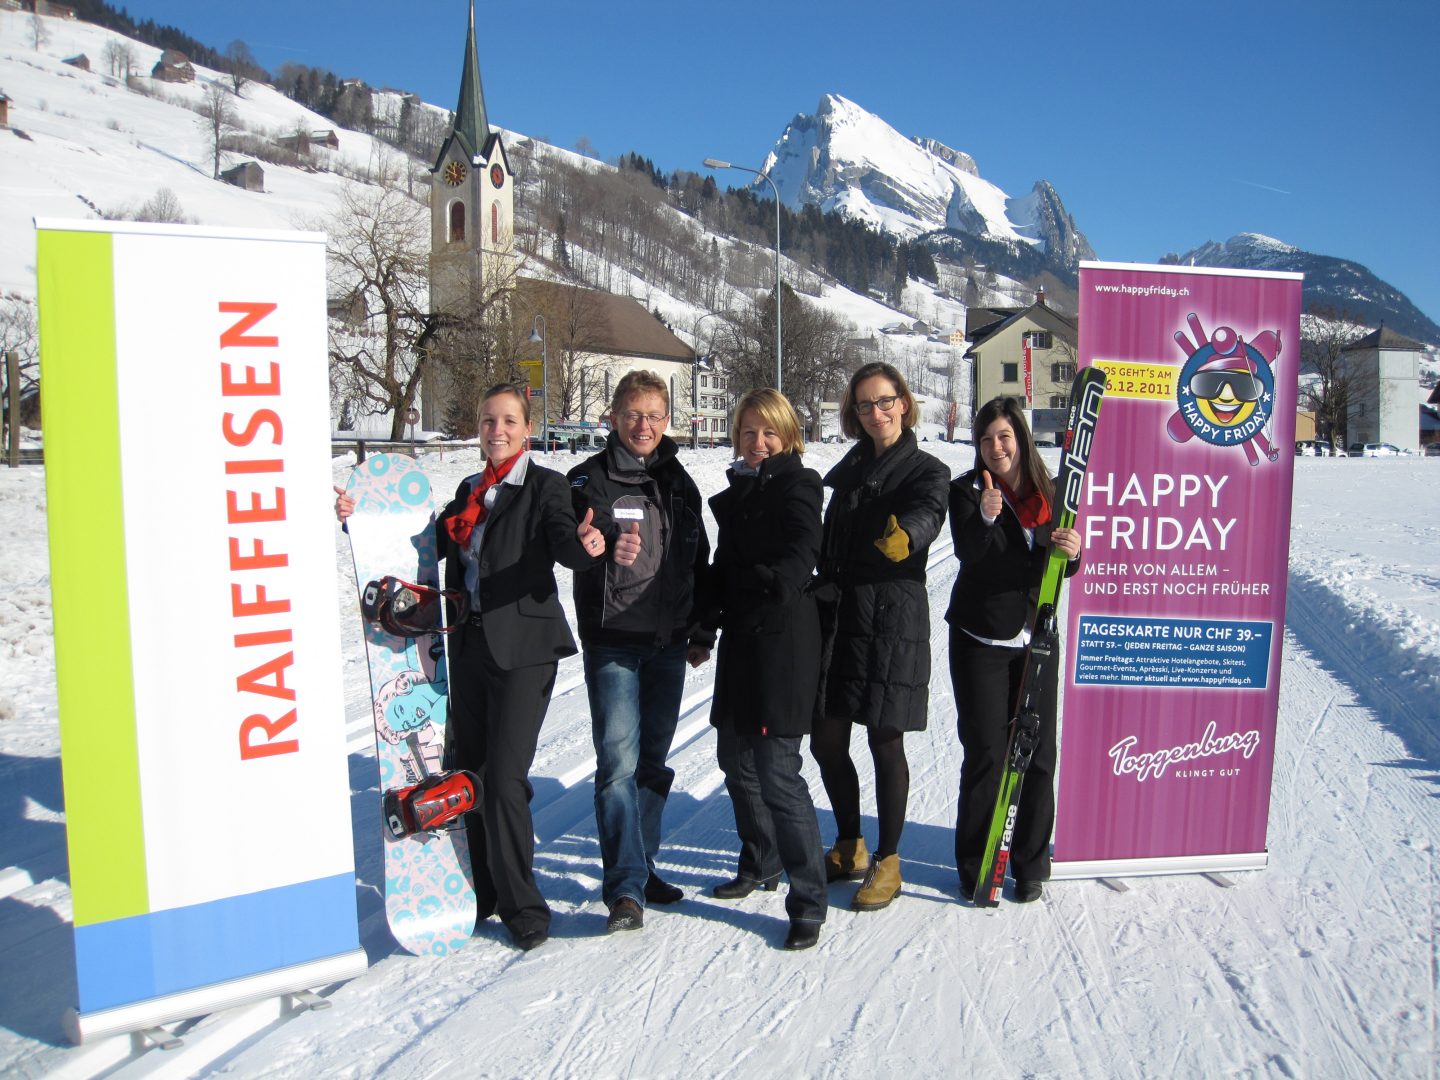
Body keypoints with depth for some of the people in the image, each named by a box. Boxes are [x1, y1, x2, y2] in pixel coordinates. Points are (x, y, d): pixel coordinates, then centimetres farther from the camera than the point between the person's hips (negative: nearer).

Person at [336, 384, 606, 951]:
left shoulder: (543, 485, -5)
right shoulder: (469, 490, 14)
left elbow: (564, 543, -21)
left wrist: (585, 545, -45)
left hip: (523, 648, -6)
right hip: (470, 644, 7)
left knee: (504, 779, -9)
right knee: (468, 773, 12)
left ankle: (522, 906, 8)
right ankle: (486, 892, 29)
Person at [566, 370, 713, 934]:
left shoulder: (679, 481, 10)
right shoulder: (590, 479, -3)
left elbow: (699, 562, 16)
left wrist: (700, 632, 14)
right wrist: (608, 555, -35)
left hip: (668, 642, 5)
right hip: (613, 640, -4)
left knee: (653, 759, 12)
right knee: (619, 760, -10)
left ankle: (639, 865, 26)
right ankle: (626, 888, -4)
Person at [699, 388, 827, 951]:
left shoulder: (797, 486, -6)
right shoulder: (737, 492, 17)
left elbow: (802, 551, -23)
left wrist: (774, 583, -41)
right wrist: (706, 619, 11)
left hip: (782, 639, -8)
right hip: (740, 640, 8)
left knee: (777, 771, -10)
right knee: (737, 761, 17)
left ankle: (808, 900, 3)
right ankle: (761, 864, 37)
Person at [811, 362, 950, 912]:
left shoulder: (927, 471, -3)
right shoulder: (852, 466, 14)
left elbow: (926, 514, -26)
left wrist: (906, 533, -46)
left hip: (893, 616, -5)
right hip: (837, 613, 6)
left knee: (885, 741, 2)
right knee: (826, 740, 9)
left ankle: (887, 861, 21)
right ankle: (849, 849, 31)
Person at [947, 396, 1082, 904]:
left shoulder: (1048, 493, 5)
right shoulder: (967, 489, -5)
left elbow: (1060, 570, 6)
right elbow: (967, 553, -21)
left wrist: (1072, 551, -16)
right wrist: (985, 517, -40)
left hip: (1034, 638, 3)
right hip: (979, 639, -3)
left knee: (1037, 753, 6)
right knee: (986, 754, -1)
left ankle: (1030, 863, 21)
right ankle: (974, 864, 14)